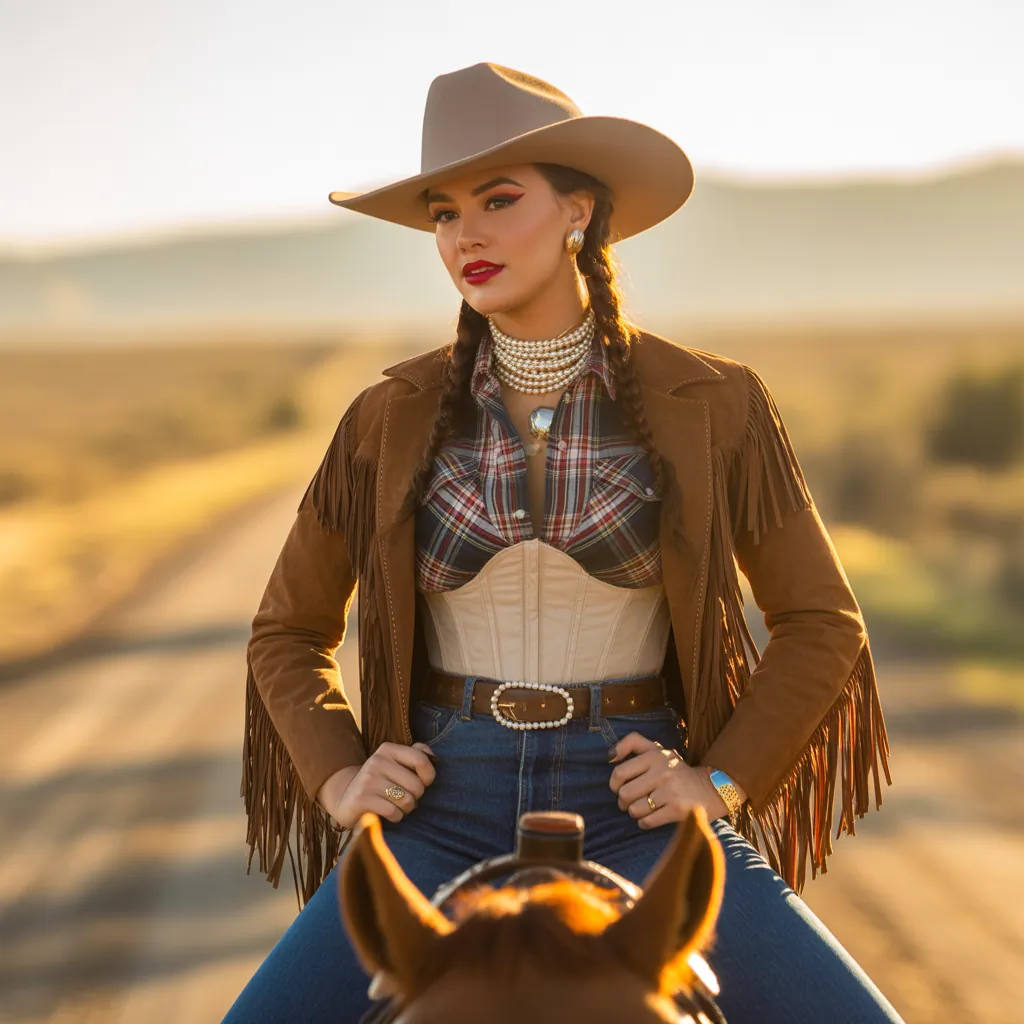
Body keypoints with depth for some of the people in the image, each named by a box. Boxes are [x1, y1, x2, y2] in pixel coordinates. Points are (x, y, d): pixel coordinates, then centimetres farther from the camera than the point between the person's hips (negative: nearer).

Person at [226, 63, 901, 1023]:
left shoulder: (712, 405, -2)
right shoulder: (390, 419, 2)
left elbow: (820, 623, 6)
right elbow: (287, 633, 13)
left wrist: (720, 783, -5)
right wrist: (340, 781, -2)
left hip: (631, 812, -1)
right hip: (443, 813, 1)